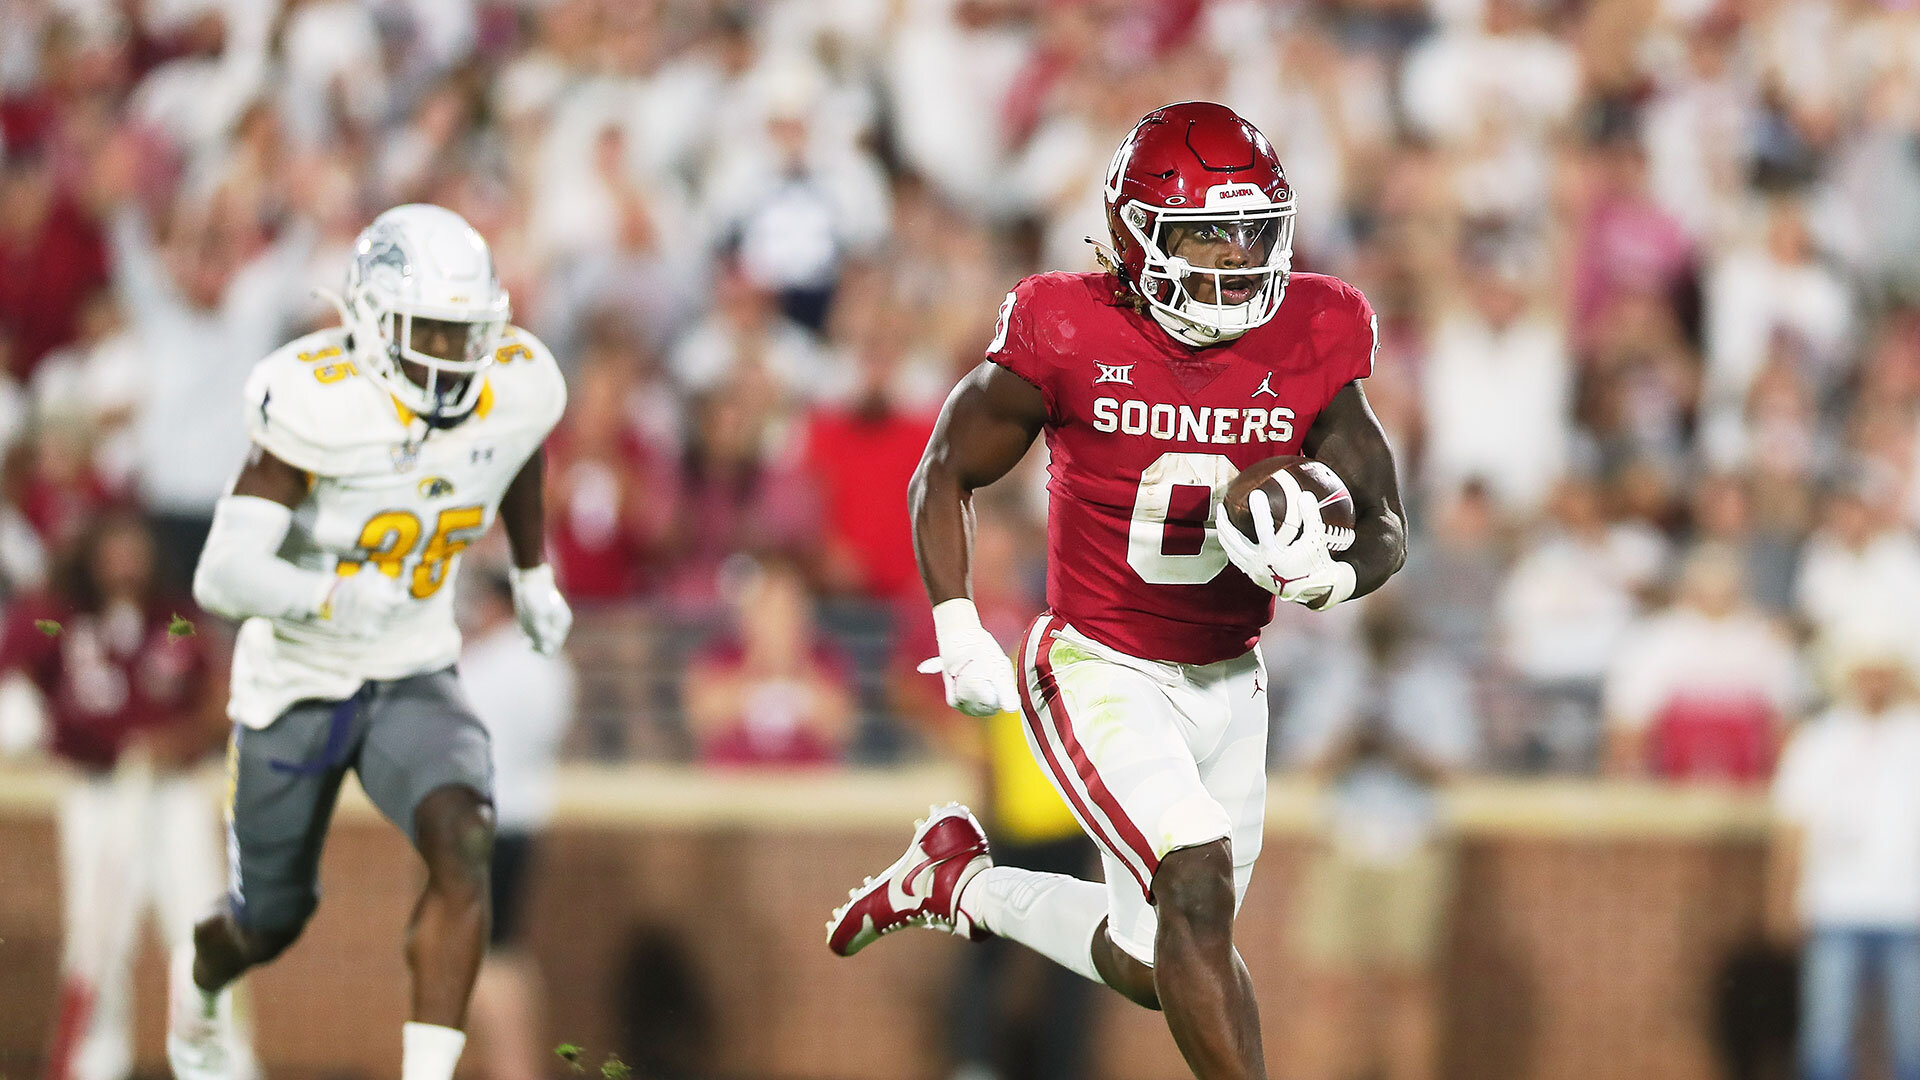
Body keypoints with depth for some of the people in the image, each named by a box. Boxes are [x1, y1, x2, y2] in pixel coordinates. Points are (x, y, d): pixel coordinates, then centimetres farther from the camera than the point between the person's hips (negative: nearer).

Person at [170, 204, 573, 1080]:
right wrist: (332, 596, -50)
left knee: (462, 845, -28)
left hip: (414, 680, 3)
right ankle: (202, 980, 54)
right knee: (270, 926, 16)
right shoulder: (318, 408, -28)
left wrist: (532, 572, 25)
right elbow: (222, 577, -35)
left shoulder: (514, 392, -13)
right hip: (296, 684, -3)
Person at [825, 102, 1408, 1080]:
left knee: (1158, 969, 12)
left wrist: (1327, 578, -24)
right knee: (1198, 880, -26)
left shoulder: (1310, 348, -7)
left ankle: (961, 885, 37)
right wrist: (958, 633, -12)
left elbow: (1385, 530, -1)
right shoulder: (1069, 339, -16)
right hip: (1098, 671, -5)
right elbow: (947, 474, -2)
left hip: (1225, 682, 5)